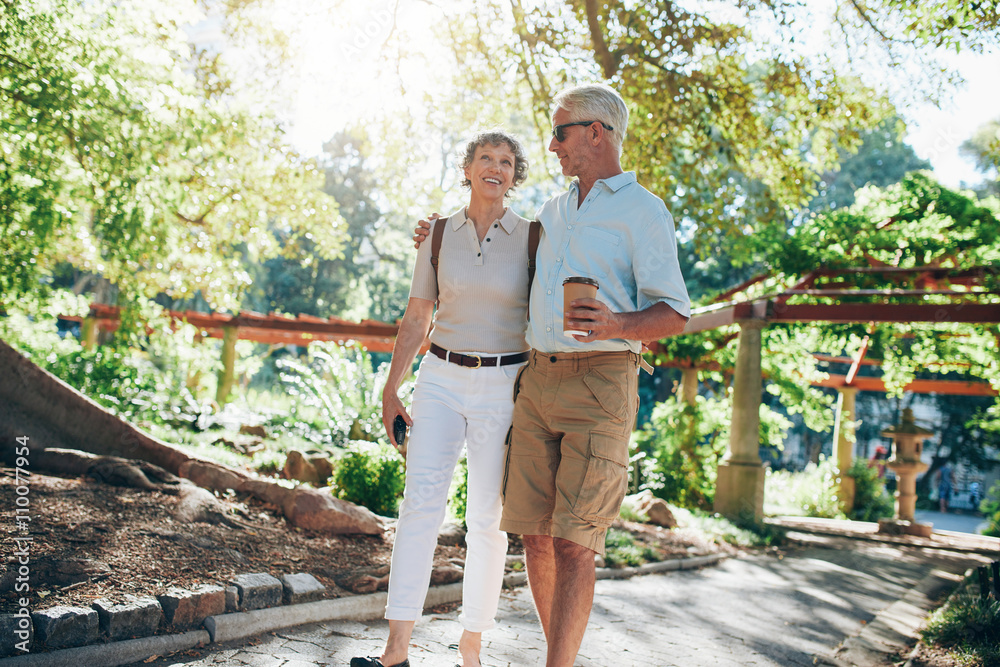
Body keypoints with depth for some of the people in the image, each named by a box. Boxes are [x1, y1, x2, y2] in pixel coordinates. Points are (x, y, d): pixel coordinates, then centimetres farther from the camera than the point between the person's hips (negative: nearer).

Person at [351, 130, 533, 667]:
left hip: (505, 386, -1)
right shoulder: (439, 235, 6)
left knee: (488, 518, 1)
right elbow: (415, 320, 10)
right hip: (441, 380, 2)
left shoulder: (530, 238, 1)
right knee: (419, 503, -7)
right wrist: (391, 388, 6)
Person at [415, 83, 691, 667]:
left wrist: (617, 326, -26)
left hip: (601, 384, -6)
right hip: (539, 380, 6)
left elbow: (674, 314, -6)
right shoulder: (553, 211, 20)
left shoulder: (643, 211, 0)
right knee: (536, 533, 5)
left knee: (573, 542, -10)